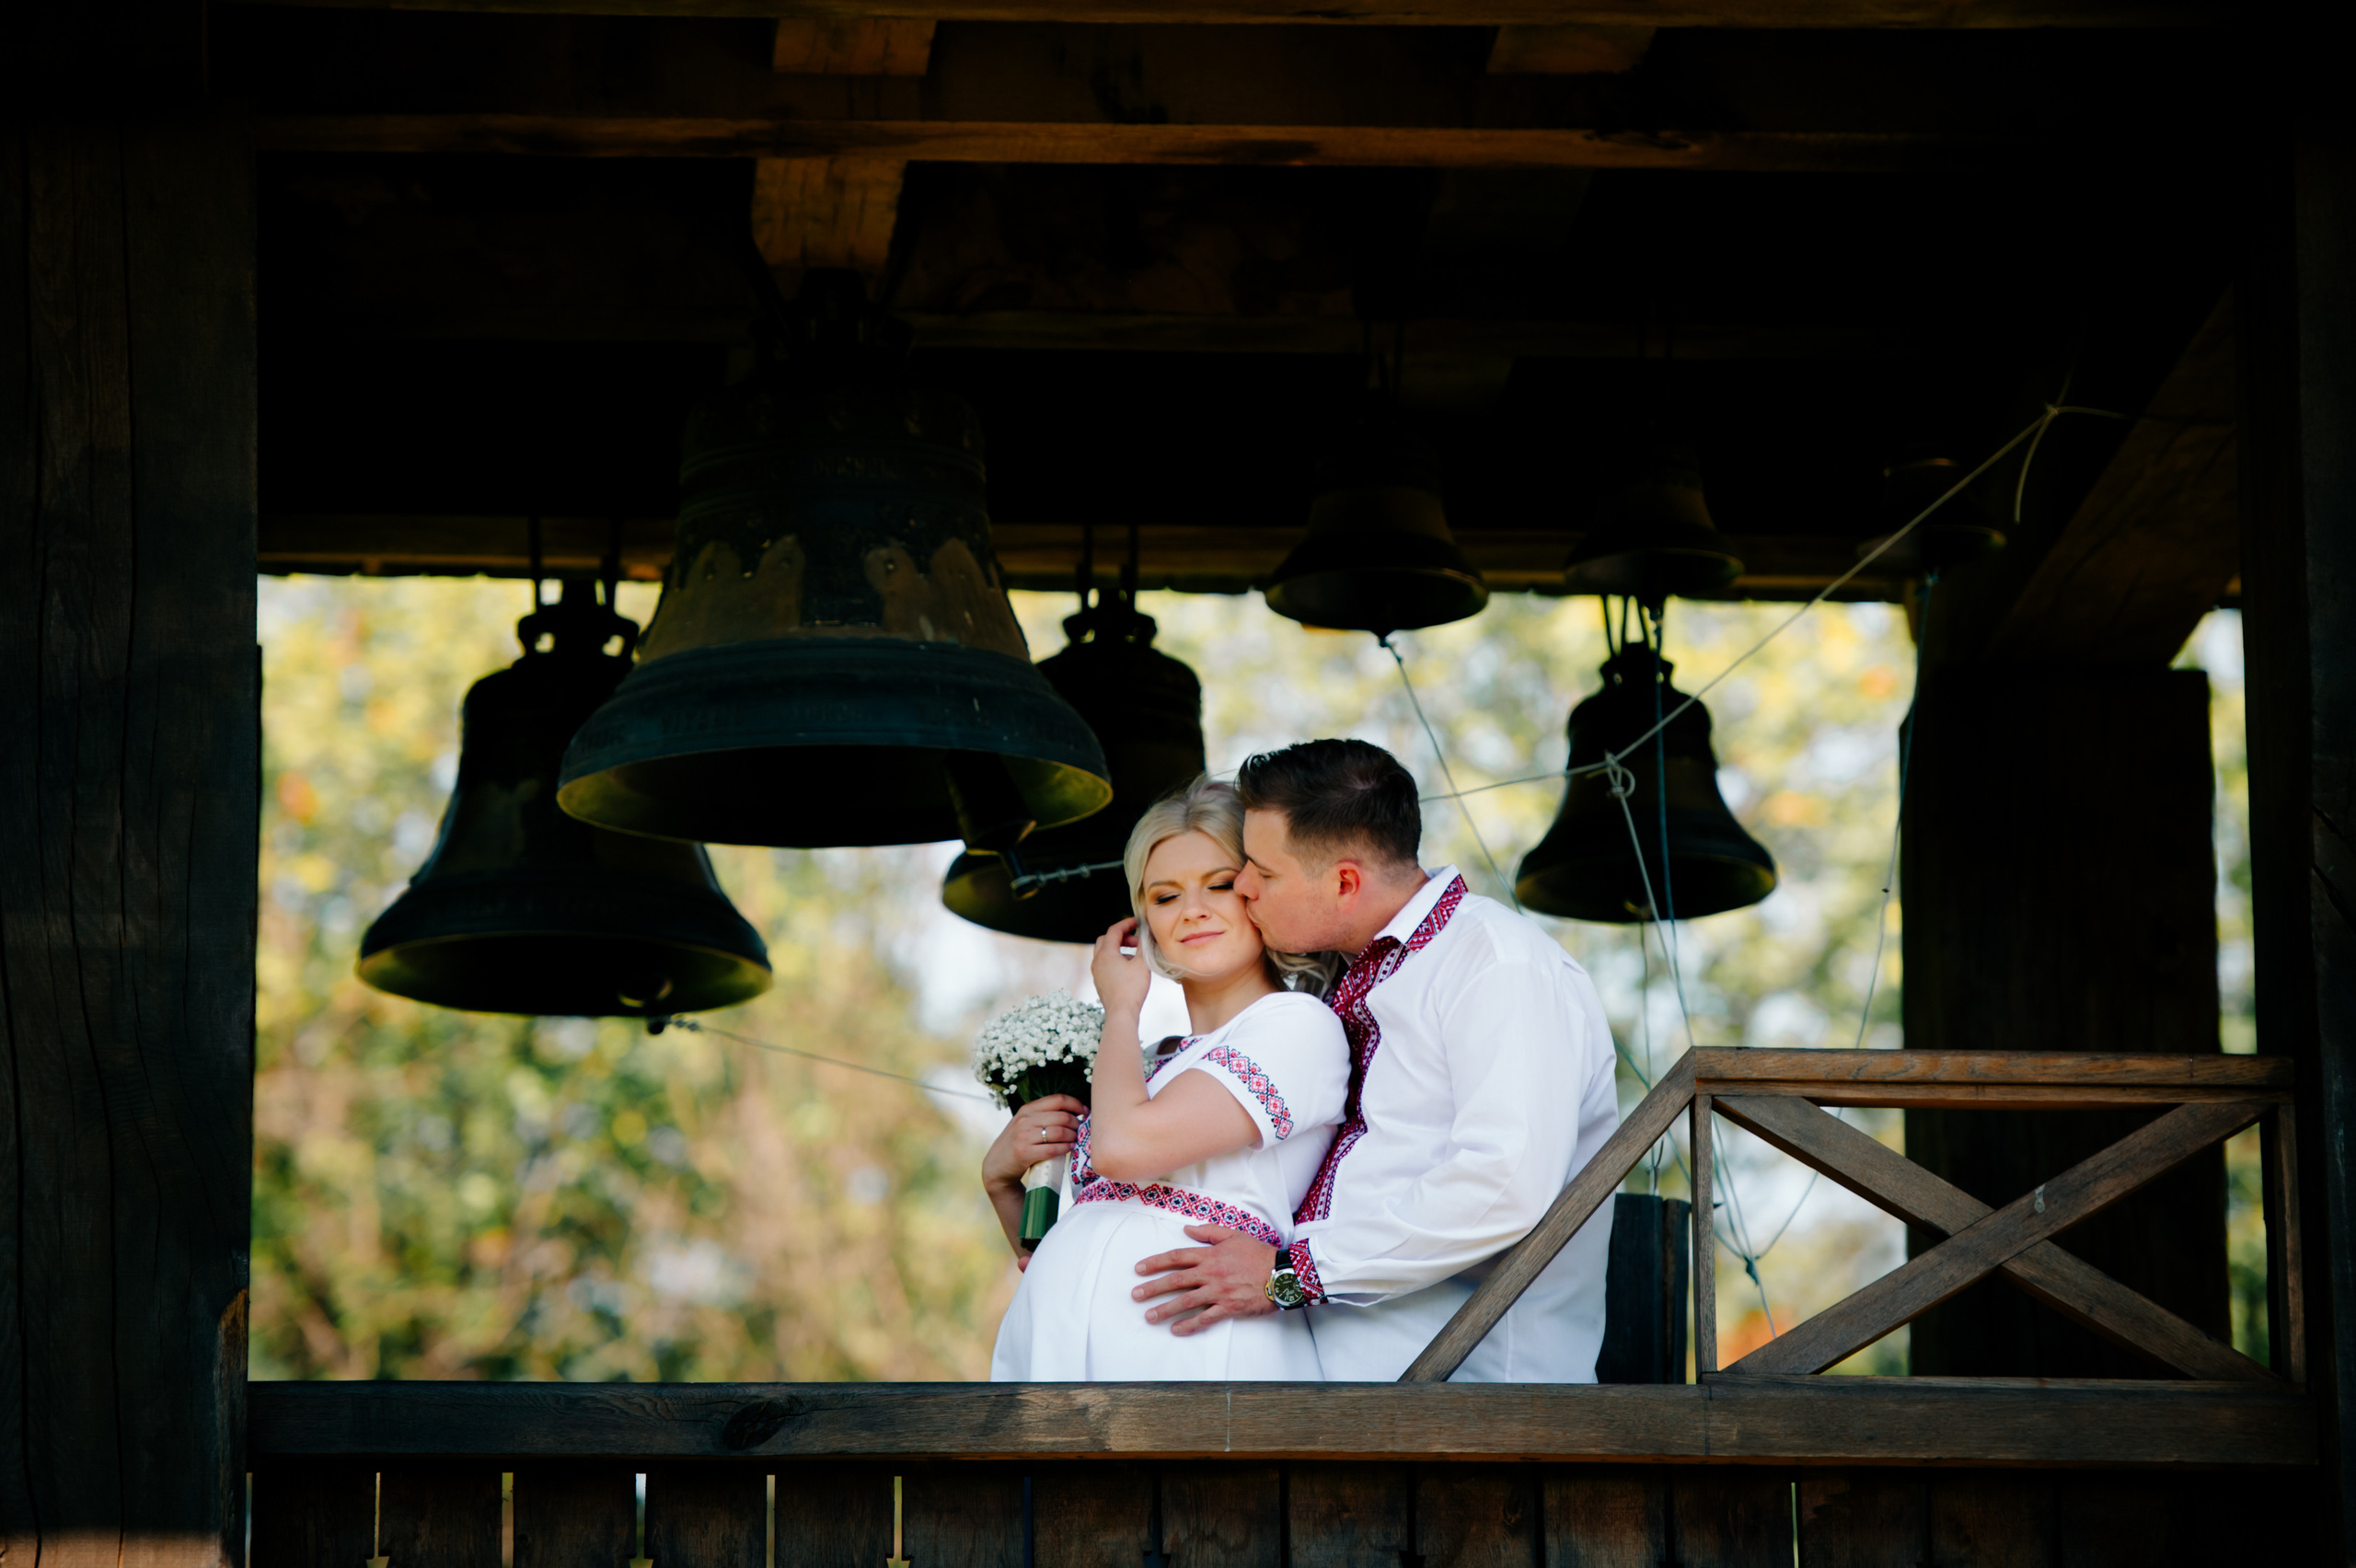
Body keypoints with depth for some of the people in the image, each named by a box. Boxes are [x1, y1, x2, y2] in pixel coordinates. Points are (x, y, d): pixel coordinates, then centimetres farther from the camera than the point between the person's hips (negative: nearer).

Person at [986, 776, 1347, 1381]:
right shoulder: (1151, 1065, 22)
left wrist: (1121, 1008, 6)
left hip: (1185, 1347, -6)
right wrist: (1002, 1179, 6)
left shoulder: (1301, 1026, 1)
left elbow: (1124, 1147, -11)